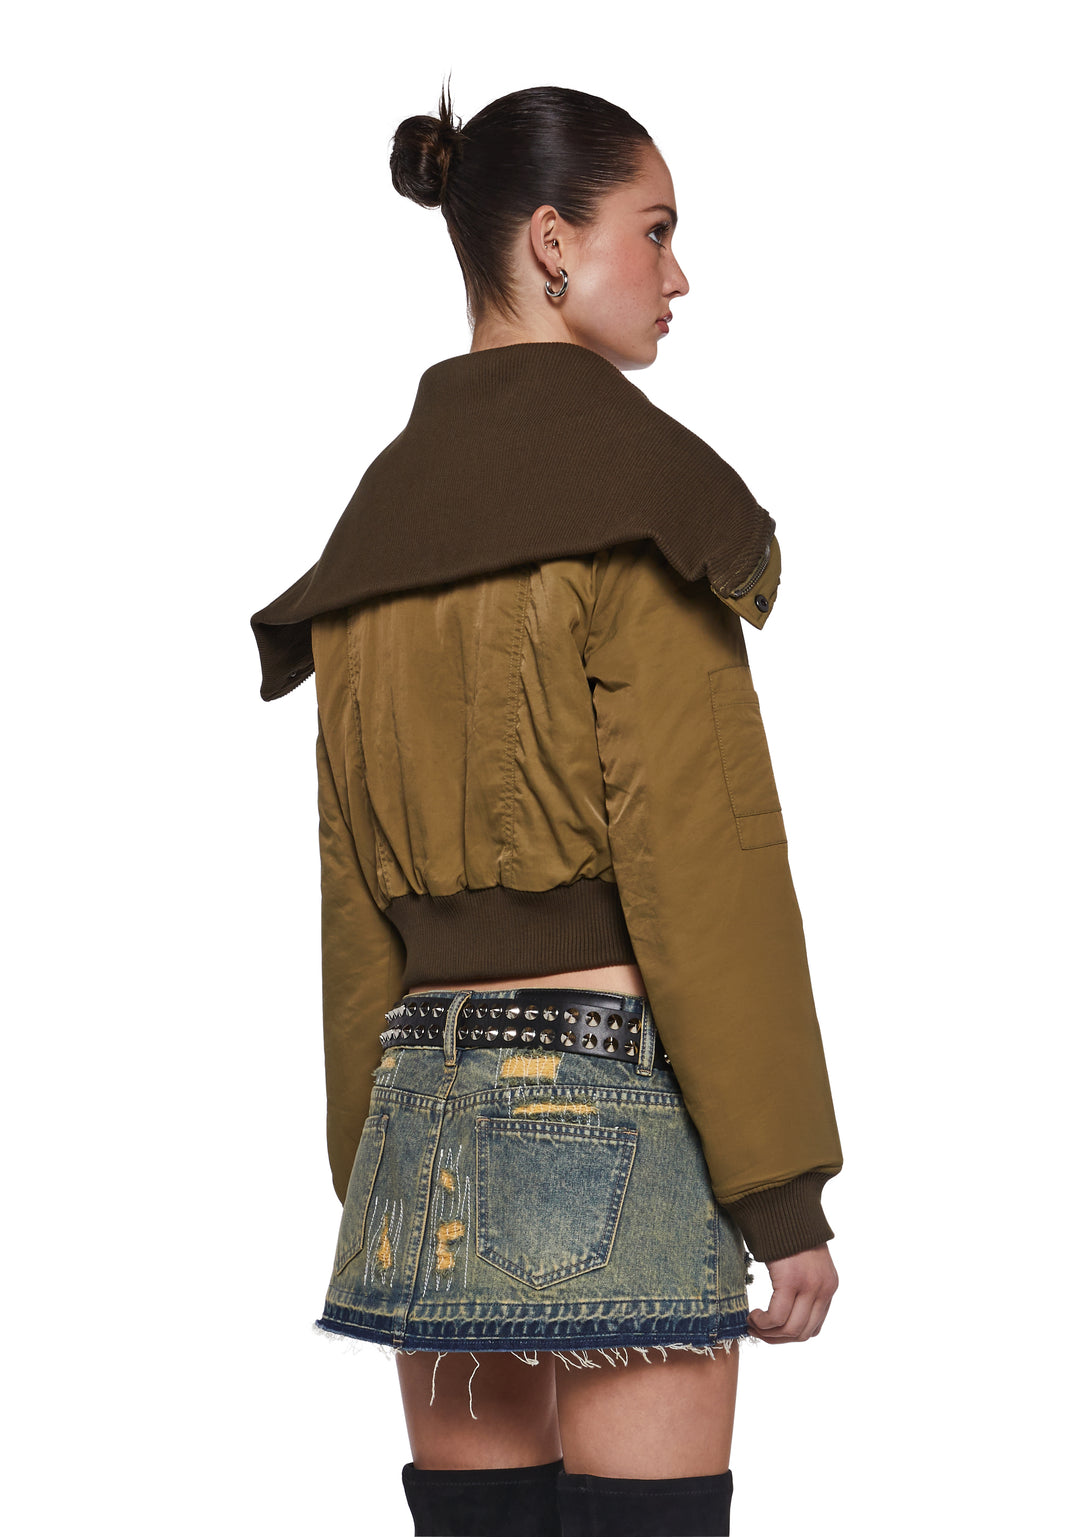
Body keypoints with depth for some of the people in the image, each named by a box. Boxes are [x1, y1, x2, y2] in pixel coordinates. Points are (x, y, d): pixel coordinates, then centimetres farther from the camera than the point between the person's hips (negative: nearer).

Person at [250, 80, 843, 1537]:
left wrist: (373, 1171, 19)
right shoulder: (632, 478, -6)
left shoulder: (383, 509, 15)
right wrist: (783, 1194, -9)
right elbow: (700, 857, -12)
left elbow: (352, 885, 15)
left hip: (425, 1112, 7)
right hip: (609, 1099, -7)